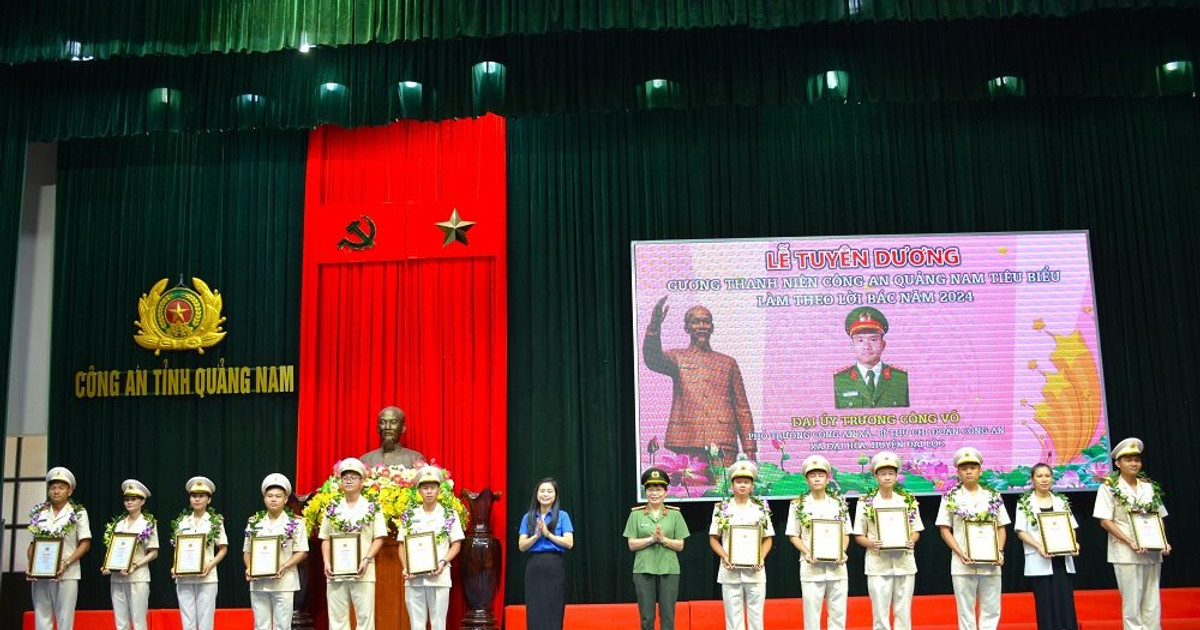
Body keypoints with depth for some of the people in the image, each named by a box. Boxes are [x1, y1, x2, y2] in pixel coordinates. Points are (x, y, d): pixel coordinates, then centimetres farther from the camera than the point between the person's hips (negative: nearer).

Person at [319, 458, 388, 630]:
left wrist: (366, 560, -13)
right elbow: (325, 539, 12)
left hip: (362, 572, -3)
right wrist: (327, 563, -3)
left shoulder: (372, 508, 3)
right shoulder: (333, 509, 11)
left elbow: (379, 538, 0)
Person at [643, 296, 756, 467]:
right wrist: (654, 326, -28)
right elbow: (653, 360, -10)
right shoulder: (677, 357, 14)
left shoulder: (728, 362, 20)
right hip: (687, 443, -1)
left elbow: (742, 409, 17)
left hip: (723, 444, 1)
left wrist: (749, 450, 8)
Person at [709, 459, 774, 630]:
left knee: (756, 616, 5)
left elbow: (768, 538, 8)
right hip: (730, 571, -1)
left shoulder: (761, 508, 5)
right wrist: (725, 557, -11)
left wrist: (761, 558, -9)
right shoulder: (721, 508, 3)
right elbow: (713, 539, 5)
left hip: (755, 571, 1)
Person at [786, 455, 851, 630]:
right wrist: (807, 553, -13)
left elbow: (846, 533, 11)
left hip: (837, 566, 2)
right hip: (811, 566, -2)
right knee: (812, 614, 1)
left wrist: (843, 552, -8)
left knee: (838, 612, 6)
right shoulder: (798, 505, 1)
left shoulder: (839, 503, 7)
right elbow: (793, 535, 3)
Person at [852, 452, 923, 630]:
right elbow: (859, 536, 2)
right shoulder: (866, 502, 0)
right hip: (878, 563, -2)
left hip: (905, 562, 2)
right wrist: (871, 544, -17)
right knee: (880, 614, 1)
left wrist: (911, 541, -11)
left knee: (904, 612, 6)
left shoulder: (908, 500, 6)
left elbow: (916, 530, 11)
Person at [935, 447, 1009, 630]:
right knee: (966, 611, 3)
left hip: (991, 562, 2)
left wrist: (1000, 551, -6)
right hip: (963, 563, -2)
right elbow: (944, 530, 0)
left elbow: (1001, 527, 10)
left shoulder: (993, 496, 7)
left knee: (991, 609, 6)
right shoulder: (951, 498, 1)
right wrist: (960, 553, -13)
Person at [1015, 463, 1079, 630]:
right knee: (1046, 607, 0)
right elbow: (1020, 531, -3)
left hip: (1062, 560, 3)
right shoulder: (1024, 502, 2)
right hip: (1039, 562, -3)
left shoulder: (1061, 501, 12)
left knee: (1066, 606, 0)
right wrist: (1039, 547, -18)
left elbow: (1071, 527, 13)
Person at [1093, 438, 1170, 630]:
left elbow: (1159, 518, 15)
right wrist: (1131, 542, -17)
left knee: (1152, 604, 5)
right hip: (1126, 554, -4)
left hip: (1152, 553, 5)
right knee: (1132, 604, -2)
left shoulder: (1150, 487, 11)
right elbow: (1105, 522, -7)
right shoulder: (1109, 488, -3)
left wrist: (1164, 542, -3)